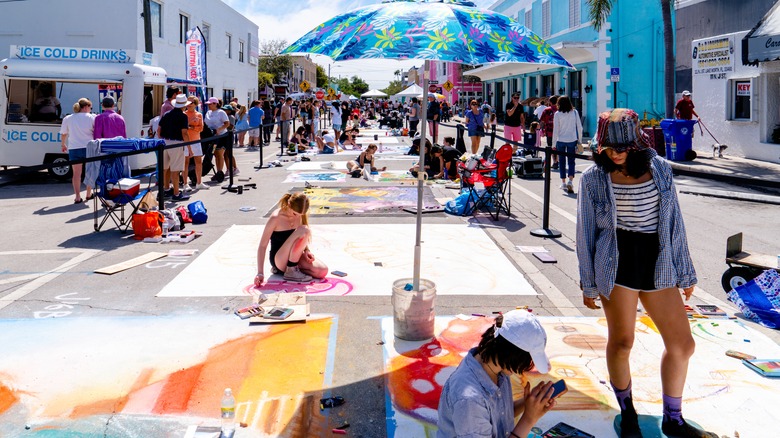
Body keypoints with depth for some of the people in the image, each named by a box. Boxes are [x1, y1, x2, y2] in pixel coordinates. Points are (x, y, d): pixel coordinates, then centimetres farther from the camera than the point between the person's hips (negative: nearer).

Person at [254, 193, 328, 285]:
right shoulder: (276, 218, -18)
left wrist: (306, 250, -6)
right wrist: (260, 273, -25)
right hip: (278, 259, -7)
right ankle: (291, 271, -17)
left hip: (293, 257, 7)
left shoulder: (299, 215, 0)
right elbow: (262, 246, -18)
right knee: (304, 230, -28)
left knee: (323, 271, -18)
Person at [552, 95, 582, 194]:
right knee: (571, 161, 6)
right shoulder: (575, 112, 1)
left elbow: (555, 130, -4)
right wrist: (580, 140, 12)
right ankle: (570, 181, -13)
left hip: (561, 140, -1)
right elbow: (579, 127, 2)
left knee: (562, 161, 11)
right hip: (572, 140, 1)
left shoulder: (557, 114, -5)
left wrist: (554, 144, 2)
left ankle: (563, 183, 13)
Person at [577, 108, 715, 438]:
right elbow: (585, 233, 2)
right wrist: (589, 284, 3)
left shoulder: (659, 169, 3)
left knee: (682, 343, 6)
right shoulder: (593, 178, -3)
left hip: (658, 266, 3)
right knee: (621, 342, 4)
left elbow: (674, 221, 9)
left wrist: (684, 271, 11)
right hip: (617, 266, -3)